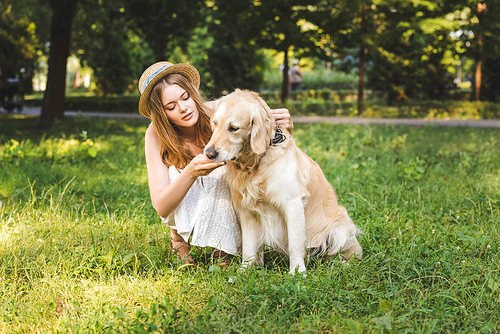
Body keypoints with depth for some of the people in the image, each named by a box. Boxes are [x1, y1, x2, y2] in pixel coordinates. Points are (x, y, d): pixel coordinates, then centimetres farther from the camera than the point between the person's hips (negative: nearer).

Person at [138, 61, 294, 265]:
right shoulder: (156, 135, -23)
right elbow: (161, 208, -28)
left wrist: (285, 127, -37)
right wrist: (191, 172, -46)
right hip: (181, 213, 0)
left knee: (219, 173, -31)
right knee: (178, 171, -30)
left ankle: (222, 248, -9)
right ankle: (179, 234, -3)